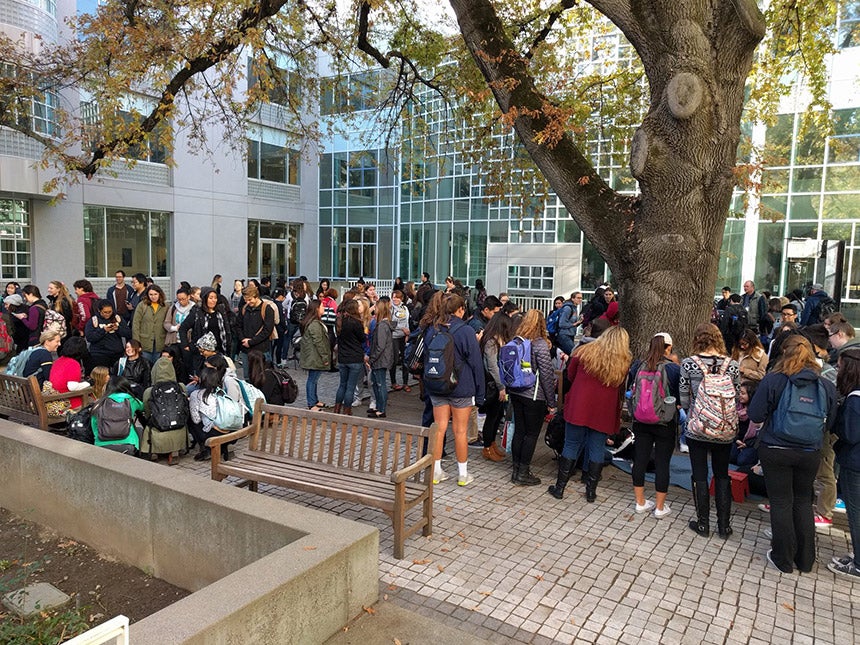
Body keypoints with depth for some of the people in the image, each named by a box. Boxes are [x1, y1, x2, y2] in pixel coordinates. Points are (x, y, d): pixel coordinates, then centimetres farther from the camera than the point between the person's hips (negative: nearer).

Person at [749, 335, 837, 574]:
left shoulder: (772, 381, -13)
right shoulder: (827, 386, -1)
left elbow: (755, 415, -12)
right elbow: (830, 423, 7)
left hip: (776, 450, -3)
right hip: (810, 453, 3)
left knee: (781, 503, 8)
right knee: (803, 502, 18)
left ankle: (783, 559, 18)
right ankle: (805, 560, 27)